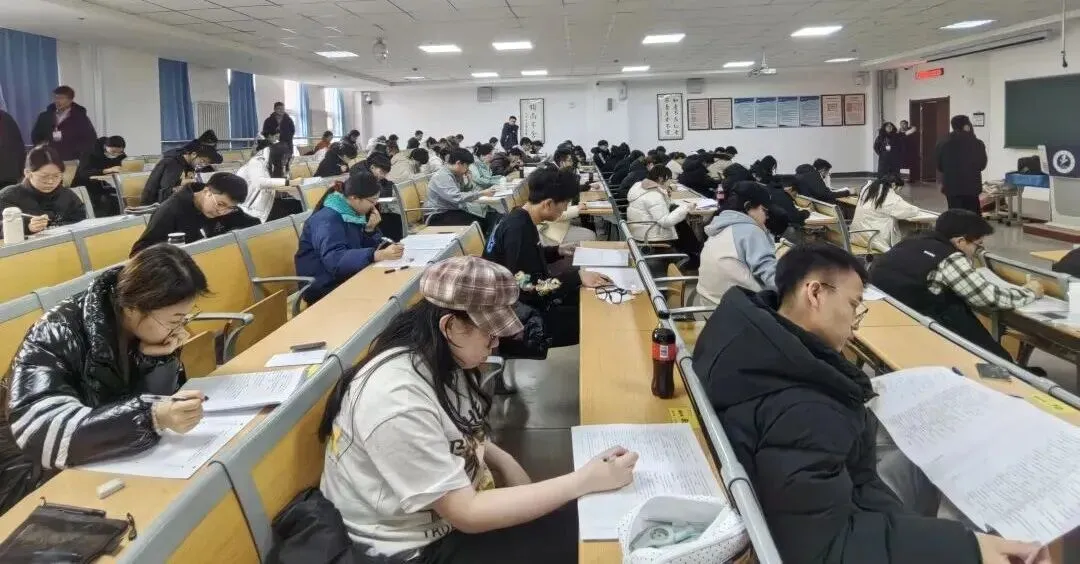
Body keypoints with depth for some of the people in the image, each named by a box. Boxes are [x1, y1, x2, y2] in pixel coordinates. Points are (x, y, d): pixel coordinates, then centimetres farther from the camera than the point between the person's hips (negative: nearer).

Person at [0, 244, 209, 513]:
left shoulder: (156, 327, -8)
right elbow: (38, 432, -40)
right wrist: (153, 417, -51)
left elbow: (157, 404, -8)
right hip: (40, 486, -5)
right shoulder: (58, 335, -25)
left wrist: (159, 358, -26)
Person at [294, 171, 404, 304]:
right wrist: (379, 255, -45)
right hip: (323, 287, -8)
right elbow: (335, 259, -35)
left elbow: (366, 248, 11)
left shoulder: (352, 212, 3)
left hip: (347, 279, 8)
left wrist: (370, 229, -9)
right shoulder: (327, 219, -20)